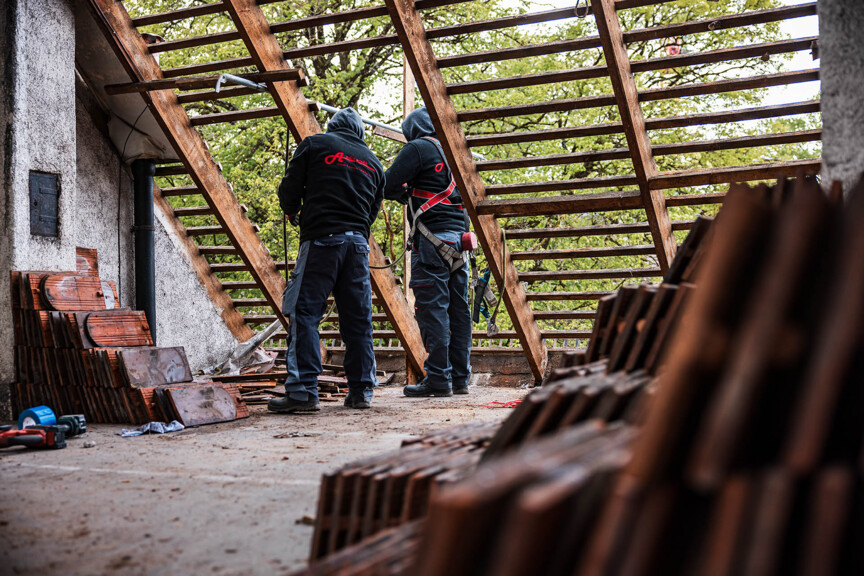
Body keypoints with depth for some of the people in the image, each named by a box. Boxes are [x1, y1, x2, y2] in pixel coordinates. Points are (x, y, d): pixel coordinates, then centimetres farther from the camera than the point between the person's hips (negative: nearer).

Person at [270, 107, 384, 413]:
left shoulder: (314, 145, 9)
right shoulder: (373, 162, 22)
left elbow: (289, 189, 4)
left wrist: (293, 213, 24)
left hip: (321, 239, -5)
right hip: (358, 242, 5)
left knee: (304, 313, -5)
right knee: (358, 319, 8)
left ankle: (302, 391, -12)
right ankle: (361, 390, 11)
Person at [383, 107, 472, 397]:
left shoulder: (418, 148, -3)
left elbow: (386, 186, -9)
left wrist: (404, 191, 14)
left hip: (433, 238, -8)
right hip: (459, 237, 8)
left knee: (432, 308, -7)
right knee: (458, 308, 8)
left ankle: (438, 378, -9)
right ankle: (460, 378, 11)